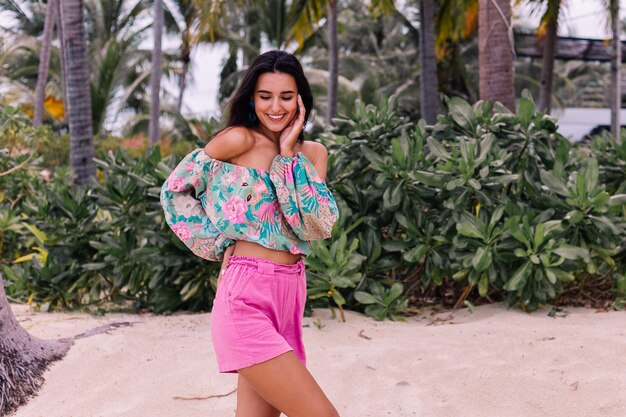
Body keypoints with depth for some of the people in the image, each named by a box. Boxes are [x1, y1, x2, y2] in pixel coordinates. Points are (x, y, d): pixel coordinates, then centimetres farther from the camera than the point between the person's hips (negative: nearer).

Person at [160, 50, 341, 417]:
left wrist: (288, 152, -4)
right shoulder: (239, 139, -5)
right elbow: (175, 189, 3)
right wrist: (218, 243, 0)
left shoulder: (313, 153, 11)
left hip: (290, 295, 7)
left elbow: (318, 224, -4)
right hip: (248, 298, -7)